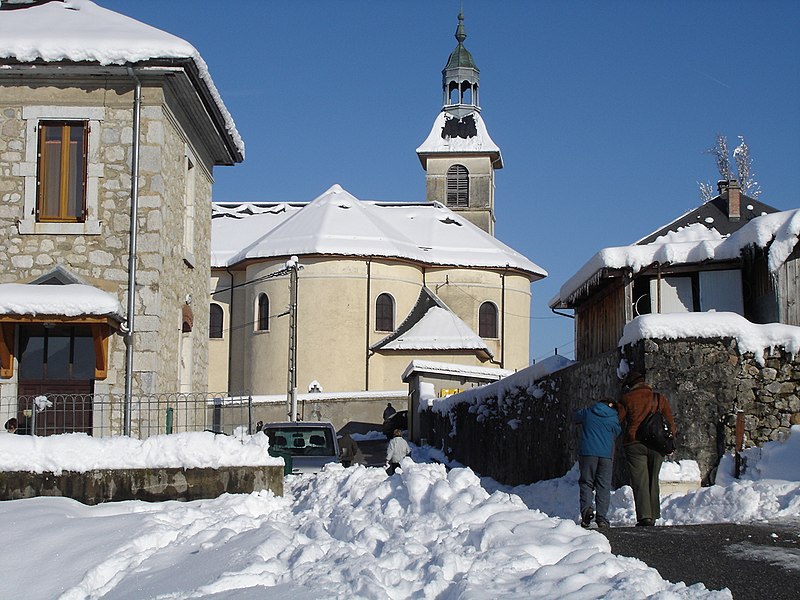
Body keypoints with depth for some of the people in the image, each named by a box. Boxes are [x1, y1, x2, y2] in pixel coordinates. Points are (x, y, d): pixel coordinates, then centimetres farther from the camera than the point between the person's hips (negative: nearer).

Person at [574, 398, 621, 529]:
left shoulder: (588, 412, 10)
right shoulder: (614, 418, 9)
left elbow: (576, 417, 27)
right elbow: (616, 434, 18)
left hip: (587, 452, 0)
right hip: (606, 454, 0)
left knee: (586, 483, 6)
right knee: (604, 486, 3)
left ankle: (586, 509, -17)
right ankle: (601, 517, -5)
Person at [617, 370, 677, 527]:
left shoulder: (627, 399, 3)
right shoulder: (659, 398, 11)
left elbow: (617, 421, 1)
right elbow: (670, 421, 11)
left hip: (634, 443, -3)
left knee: (640, 481, -4)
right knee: (653, 480, 14)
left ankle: (645, 516, -15)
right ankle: (653, 516, 15)